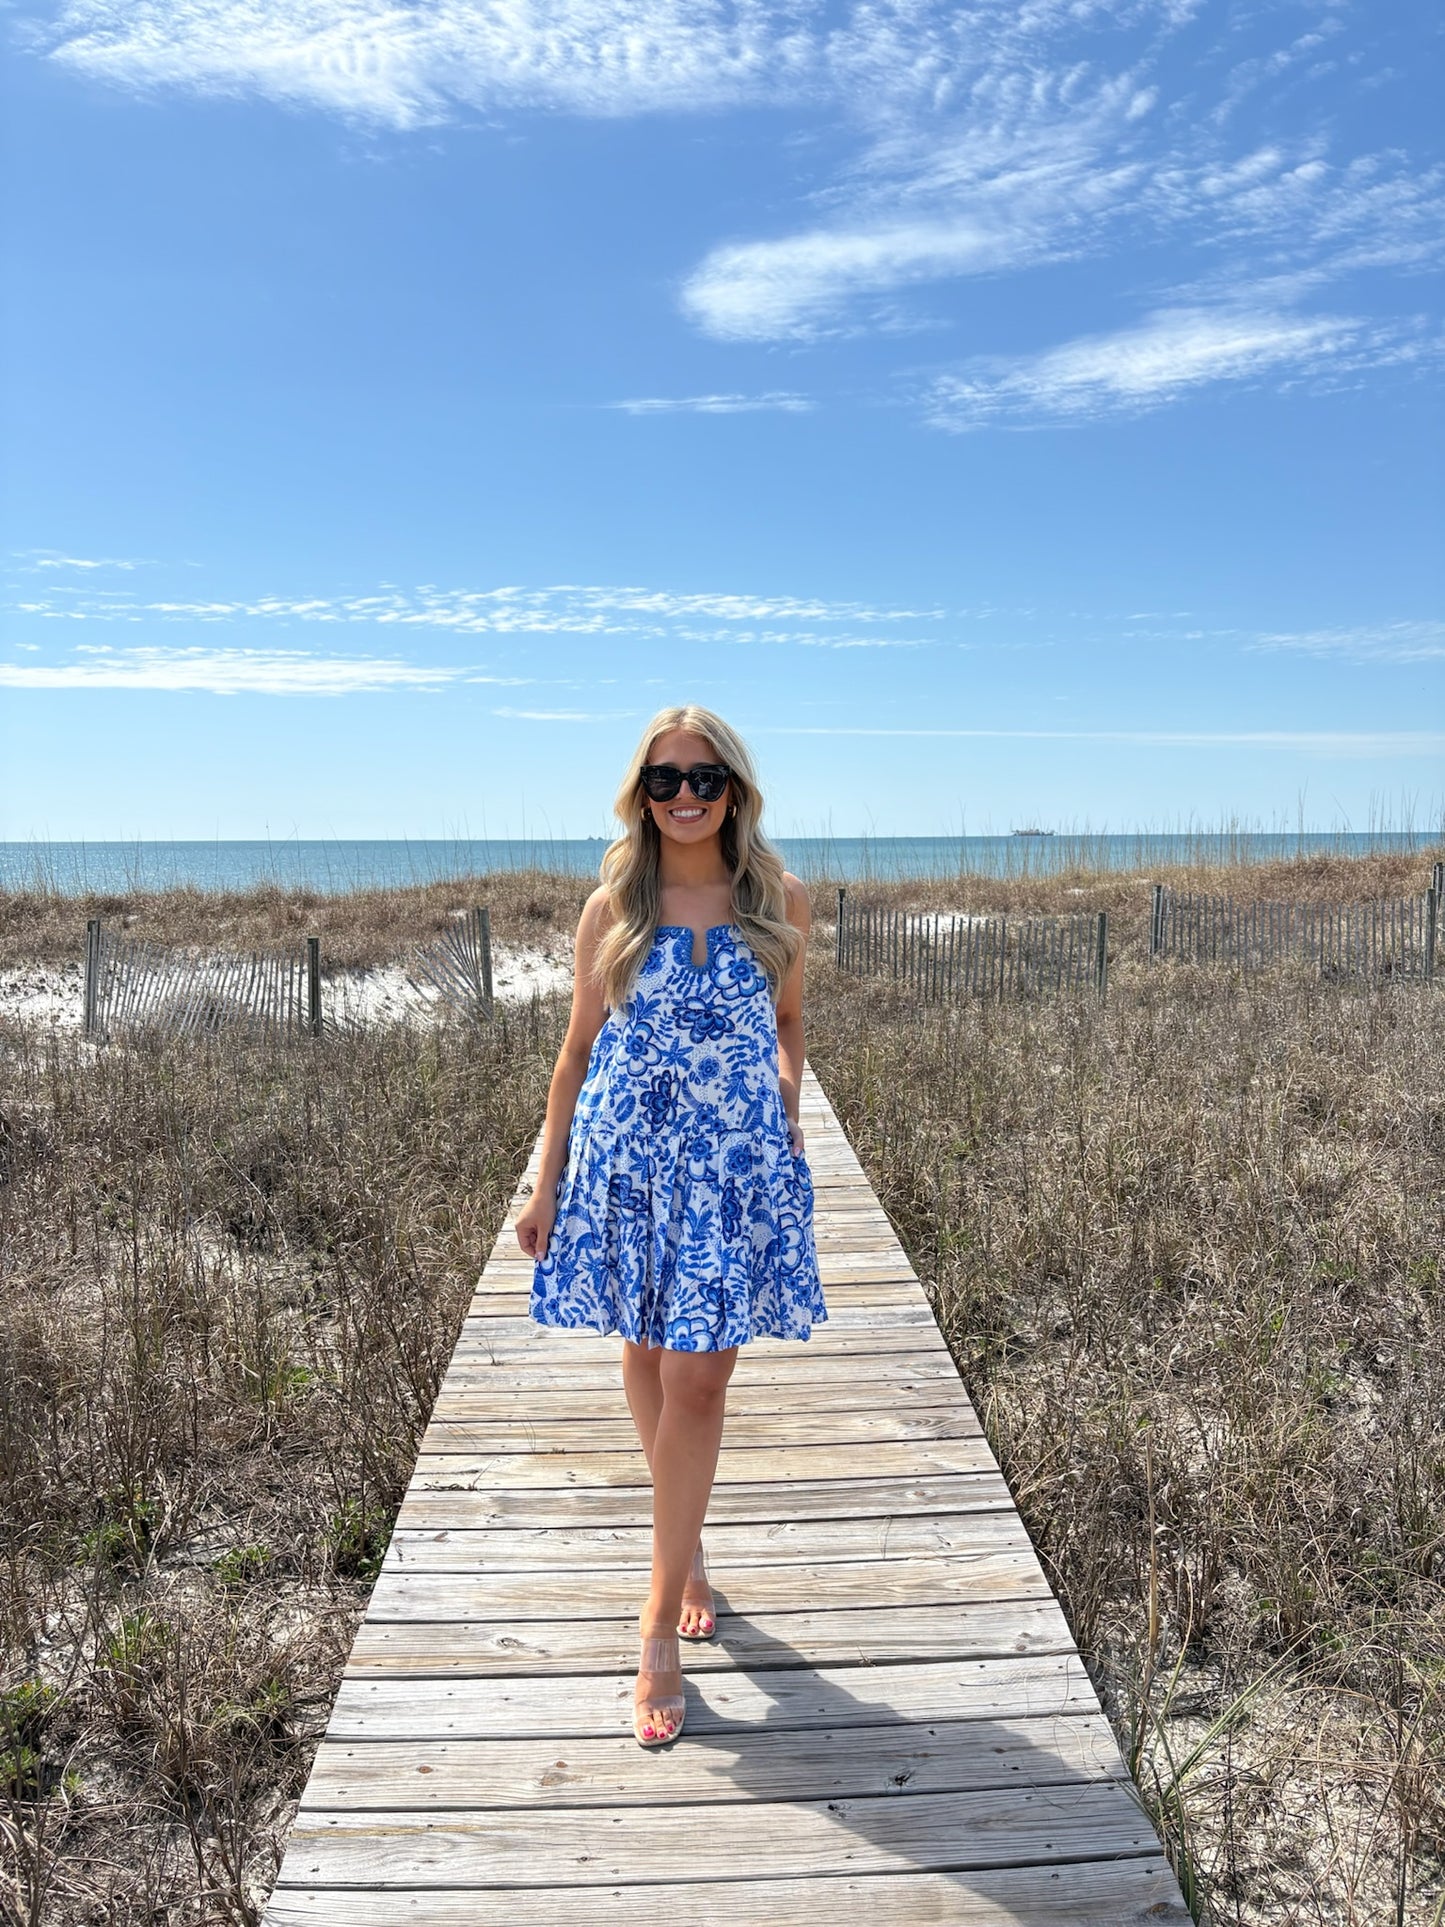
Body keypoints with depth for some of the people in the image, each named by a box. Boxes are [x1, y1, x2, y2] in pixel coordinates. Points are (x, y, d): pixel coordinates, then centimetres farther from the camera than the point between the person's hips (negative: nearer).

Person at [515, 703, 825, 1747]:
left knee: (698, 1378, -2)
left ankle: (661, 1622, 11)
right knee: (646, 1354, 14)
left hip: (737, 1162, -1)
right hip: (625, 1157, 1)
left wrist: (787, 1113, 2)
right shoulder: (613, 909, 0)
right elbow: (580, 1048, 5)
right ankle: (685, 1546, 39)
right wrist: (547, 1182, 5)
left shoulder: (781, 902, 1)